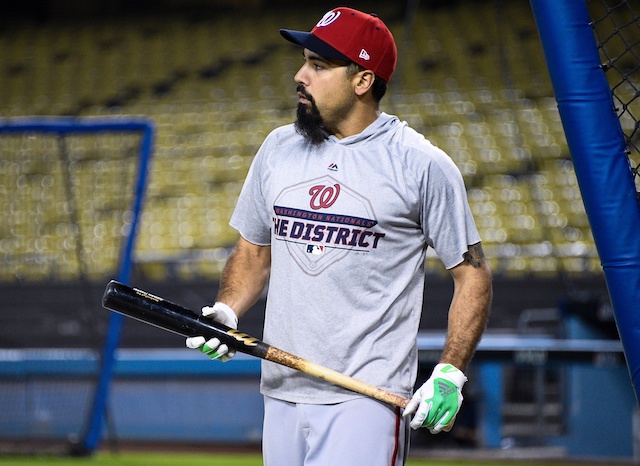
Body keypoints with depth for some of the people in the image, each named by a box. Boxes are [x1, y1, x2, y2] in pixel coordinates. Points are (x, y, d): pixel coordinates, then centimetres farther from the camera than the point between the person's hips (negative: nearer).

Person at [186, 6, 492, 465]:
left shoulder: (422, 164, -5)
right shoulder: (279, 148, 11)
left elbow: (472, 272, -2)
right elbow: (253, 251, 21)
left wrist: (450, 374, -12)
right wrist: (226, 311, 1)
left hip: (368, 399, -6)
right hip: (281, 391, 6)